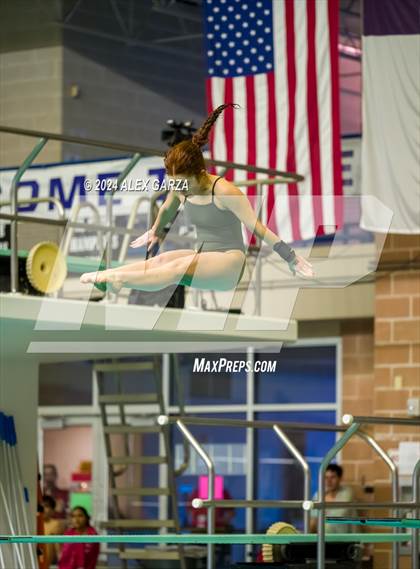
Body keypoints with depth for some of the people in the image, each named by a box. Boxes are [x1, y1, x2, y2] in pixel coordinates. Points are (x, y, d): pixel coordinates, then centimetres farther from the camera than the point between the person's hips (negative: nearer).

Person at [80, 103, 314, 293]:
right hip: (202, 257, 6)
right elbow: (167, 210, 25)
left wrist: (293, 259, -17)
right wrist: (154, 233, 44)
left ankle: (117, 279, -52)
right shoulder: (181, 188, 1)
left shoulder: (224, 191, -19)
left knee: (179, 267, -34)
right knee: (161, 260, -25)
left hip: (230, 263, -6)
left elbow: (259, 228, -18)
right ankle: (105, 276, -47)